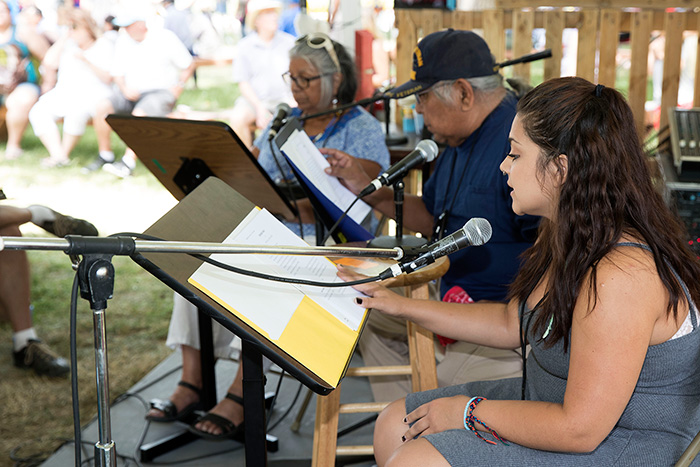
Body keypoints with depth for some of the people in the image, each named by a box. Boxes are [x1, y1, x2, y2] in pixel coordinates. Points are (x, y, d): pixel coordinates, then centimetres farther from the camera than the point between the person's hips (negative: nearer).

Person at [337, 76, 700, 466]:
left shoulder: (621, 276, -30)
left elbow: (580, 429, -28)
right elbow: (511, 325, 14)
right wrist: (401, 306, 10)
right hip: (555, 401, 10)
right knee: (394, 426, 8)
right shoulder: (570, 239, 2)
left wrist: (469, 411, -15)